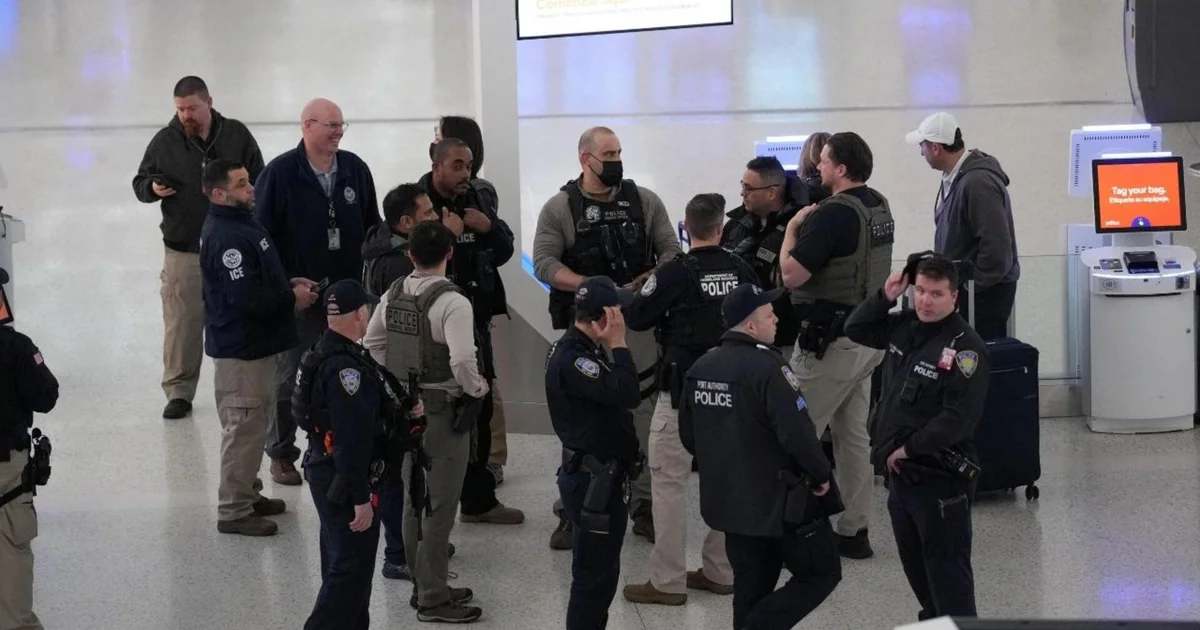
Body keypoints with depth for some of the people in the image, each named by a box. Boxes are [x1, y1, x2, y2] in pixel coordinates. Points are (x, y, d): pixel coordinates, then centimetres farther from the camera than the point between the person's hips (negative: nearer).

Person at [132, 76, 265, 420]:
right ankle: (179, 391, 11)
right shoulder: (165, 141, -1)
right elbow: (140, 182, 9)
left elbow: (259, 183, 7)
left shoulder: (237, 135, 0)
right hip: (183, 249, -1)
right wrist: (152, 188, -14)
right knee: (181, 323, 0)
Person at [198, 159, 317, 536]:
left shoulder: (242, 224, 10)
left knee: (257, 421, 20)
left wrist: (289, 283, 7)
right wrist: (291, 299, -15)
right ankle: (233, 511, 5)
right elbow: (245, 296, -27)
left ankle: (247, 494, 33)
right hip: (240, 349, -11)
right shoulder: (225, 236, -23)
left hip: (256, 343, 11)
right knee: (244, 426, -3)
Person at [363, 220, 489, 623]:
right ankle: (434, 599, 7)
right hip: (443, 408, -7)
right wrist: (477, 389, -11)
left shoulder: (393, 295, 3)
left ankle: (422, 585, 29)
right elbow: (463, 360, -29)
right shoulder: (452, 302, -20)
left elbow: (371, 344, 10)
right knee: (440, 505, 1)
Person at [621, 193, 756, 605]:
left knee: (669, 480, 0)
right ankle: (721, 572, 20)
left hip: (684, 389, -5)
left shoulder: (675, 273, -11)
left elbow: (635, 319, -6)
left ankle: (668, 581, 0)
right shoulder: (741, 271, 0)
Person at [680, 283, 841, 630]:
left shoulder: (700, 368, 2)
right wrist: (821, 475, -9)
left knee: (752, 588, 16)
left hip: (729, 501, 7)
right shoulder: (768, 367, -21)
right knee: (822, 572, 7)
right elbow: (797, 434, -25)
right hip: (780, 499, -7)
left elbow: (689, 436, 11)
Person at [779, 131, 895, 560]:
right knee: (854, 434, 12)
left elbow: (791, 275, -19)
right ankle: (854, 531, 16)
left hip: (831, 340, -9)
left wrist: (792, 228, -5)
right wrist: (809, 225, 12)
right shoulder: (879, 206, 9)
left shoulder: (833, 214, -19)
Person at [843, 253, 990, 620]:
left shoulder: (965, 348, -19)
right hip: (900, 472, 8)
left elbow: (959, 418, -24)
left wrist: (908, 448, -17)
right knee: (914, 563, 20)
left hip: (941, 479, -8)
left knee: (946, 568, -3)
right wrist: (884, 298, 2)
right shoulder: (905, 327, 5)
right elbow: (856, 330, 19)